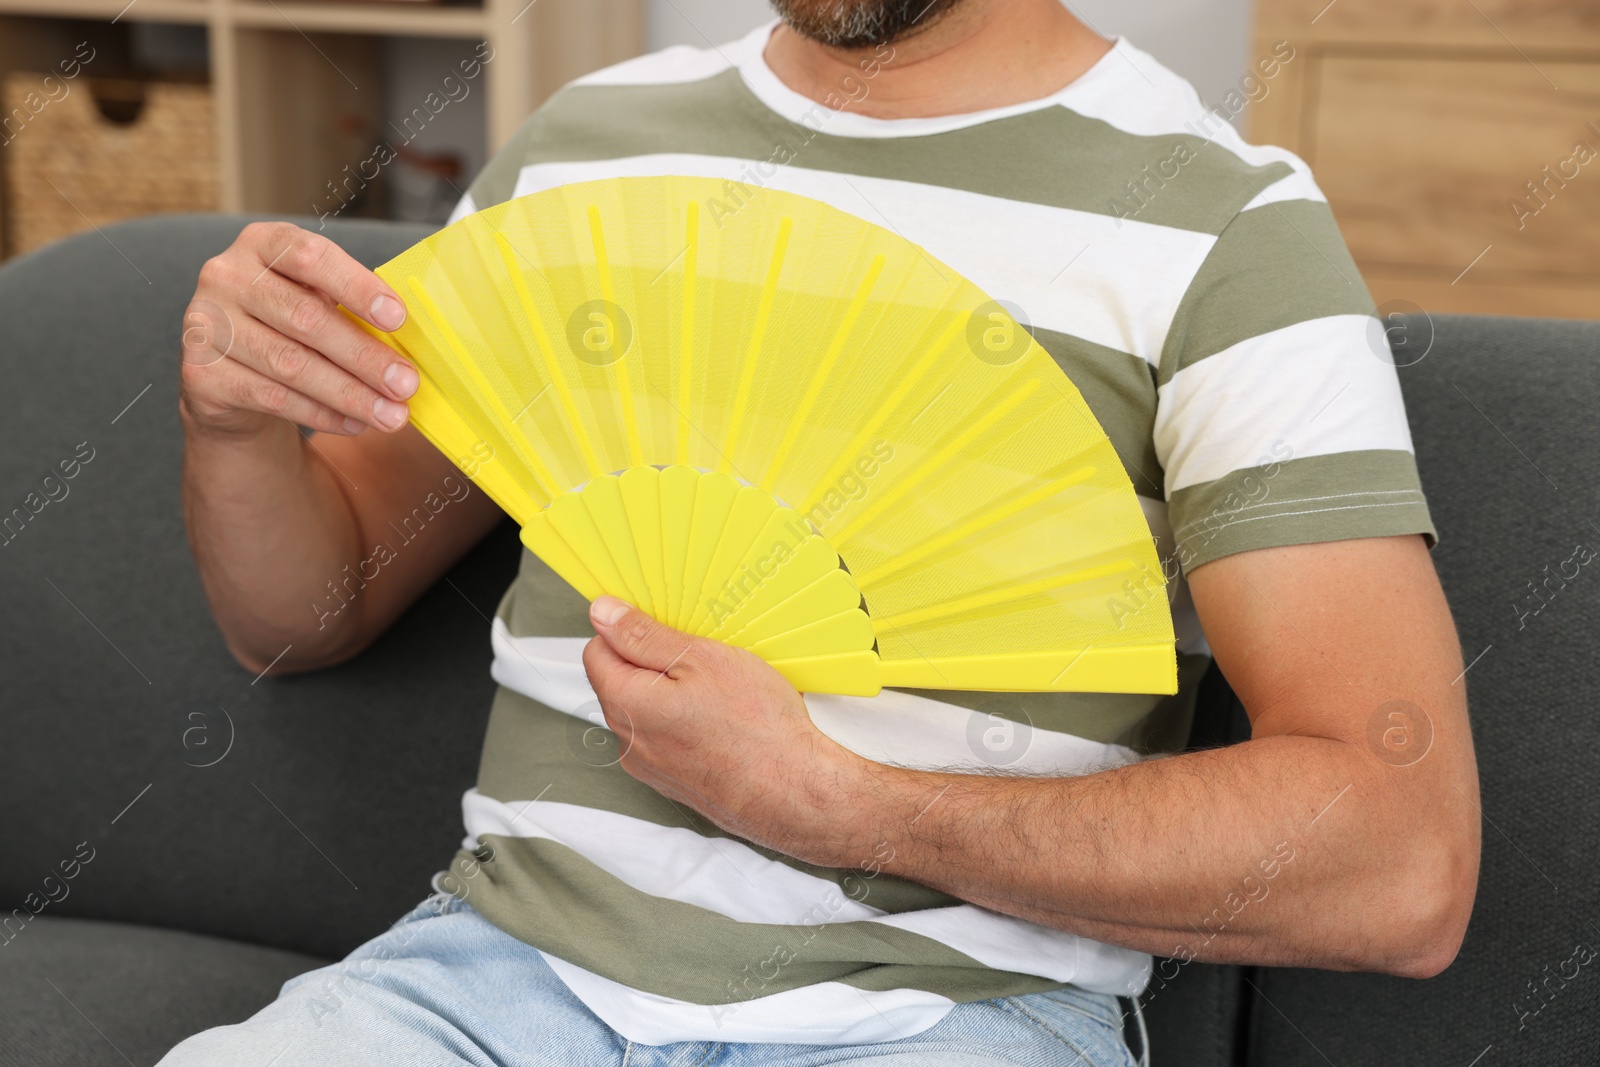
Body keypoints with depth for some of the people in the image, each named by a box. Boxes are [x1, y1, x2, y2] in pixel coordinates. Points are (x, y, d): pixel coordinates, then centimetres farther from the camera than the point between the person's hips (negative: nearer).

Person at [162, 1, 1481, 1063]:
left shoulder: (1224, 225, -2)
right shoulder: (583, 141, 13)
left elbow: (1402, 872, -12)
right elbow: (302, 616, 19)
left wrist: (827, 803, -15)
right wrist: (235, 420, -4)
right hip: (522, 945, 4)